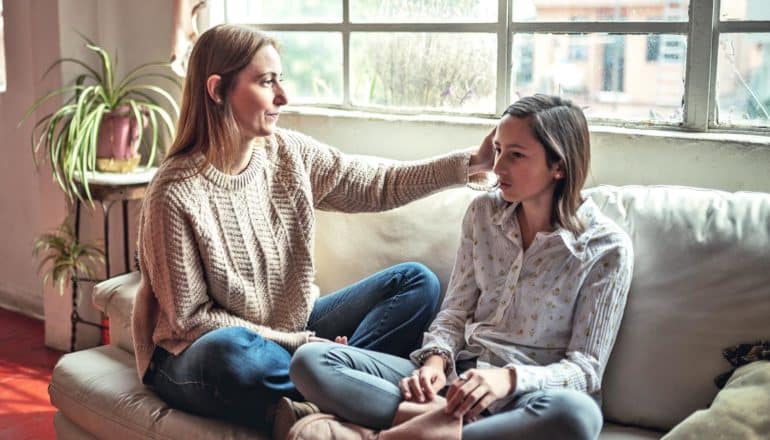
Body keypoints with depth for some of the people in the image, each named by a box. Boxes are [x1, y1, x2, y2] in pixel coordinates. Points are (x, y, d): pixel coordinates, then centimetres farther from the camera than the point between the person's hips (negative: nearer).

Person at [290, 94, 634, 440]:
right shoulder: (483, 212, 6)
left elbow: (586, 369, -8)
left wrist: (510, 379, -27)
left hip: (533, 394, -4)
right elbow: (455, 311, 10)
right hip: (461, 377, 4)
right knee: (311, 360, -14)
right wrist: (436, 359, -12)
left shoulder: (607, 249, -7)